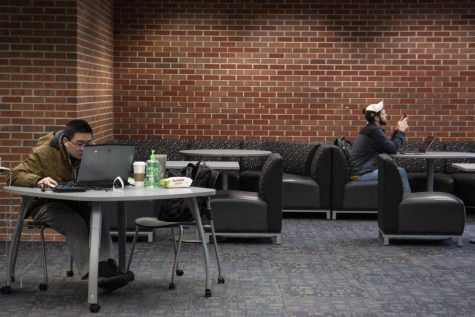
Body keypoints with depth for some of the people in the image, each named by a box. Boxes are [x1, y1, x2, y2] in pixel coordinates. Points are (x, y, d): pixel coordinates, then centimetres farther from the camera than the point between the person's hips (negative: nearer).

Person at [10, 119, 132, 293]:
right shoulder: (44, 153, -14)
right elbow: (16, 175, -17)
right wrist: (38, 181, -38)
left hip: (74, 202, 5)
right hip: (45, 204, -5)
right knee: (75, 223, -34)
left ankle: (106, 268, -41)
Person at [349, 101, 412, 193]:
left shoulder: (371, 129, 15)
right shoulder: (374, 131, -16)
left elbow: (388, 145, 19)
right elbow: (392, 149, -13)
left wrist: (397, 130, 11)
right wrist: (401, 131, -2)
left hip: (363, 170, 10)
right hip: (362, 173, -10)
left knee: (397, 170, 14)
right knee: (401, 172, -8)